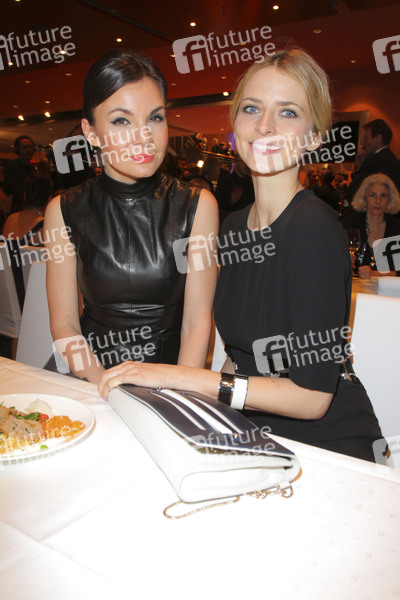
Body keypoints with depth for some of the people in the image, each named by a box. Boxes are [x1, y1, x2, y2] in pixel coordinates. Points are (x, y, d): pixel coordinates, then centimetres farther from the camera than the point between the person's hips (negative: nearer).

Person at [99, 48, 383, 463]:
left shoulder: (315, 228, -19)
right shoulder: (233, 226, 4)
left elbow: (311, 396, -20)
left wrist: (178, 377, -20)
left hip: (326, 447, -6)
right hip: (255, 434, 6)